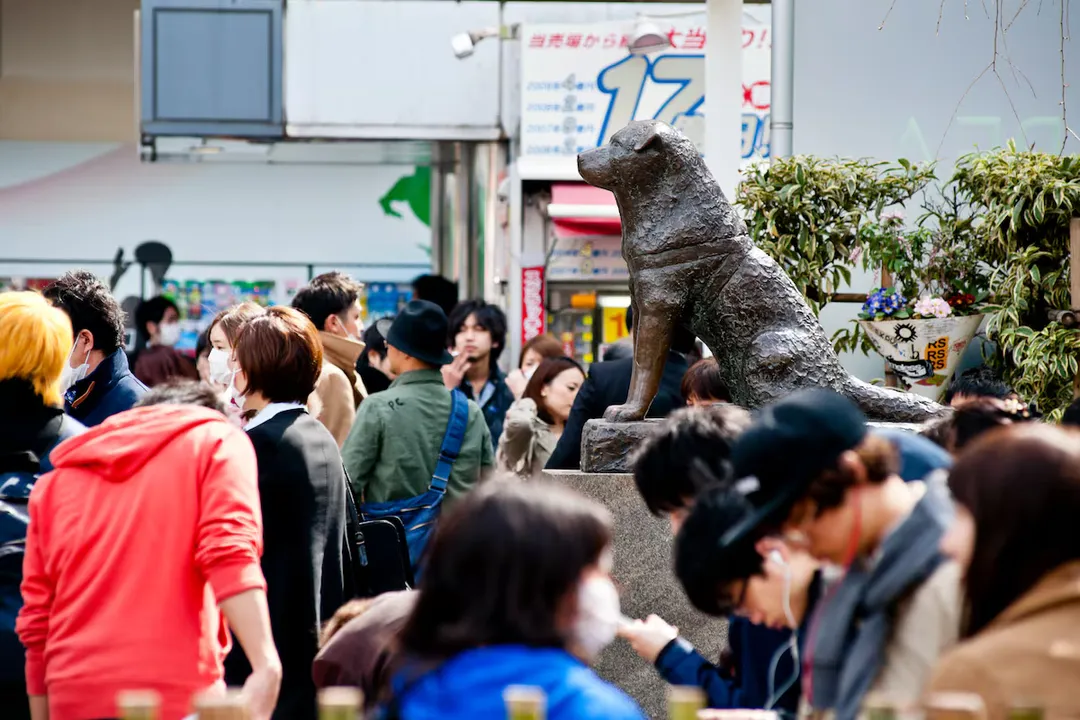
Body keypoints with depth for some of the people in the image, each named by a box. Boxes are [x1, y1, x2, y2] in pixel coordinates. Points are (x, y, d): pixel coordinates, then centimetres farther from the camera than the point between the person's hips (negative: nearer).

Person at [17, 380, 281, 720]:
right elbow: (230, 554, -8)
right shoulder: (216, 439, 10)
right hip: (176, 692, -4)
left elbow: (36, 621, 17)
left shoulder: (58, 480, 22)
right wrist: (266, 665, -17)